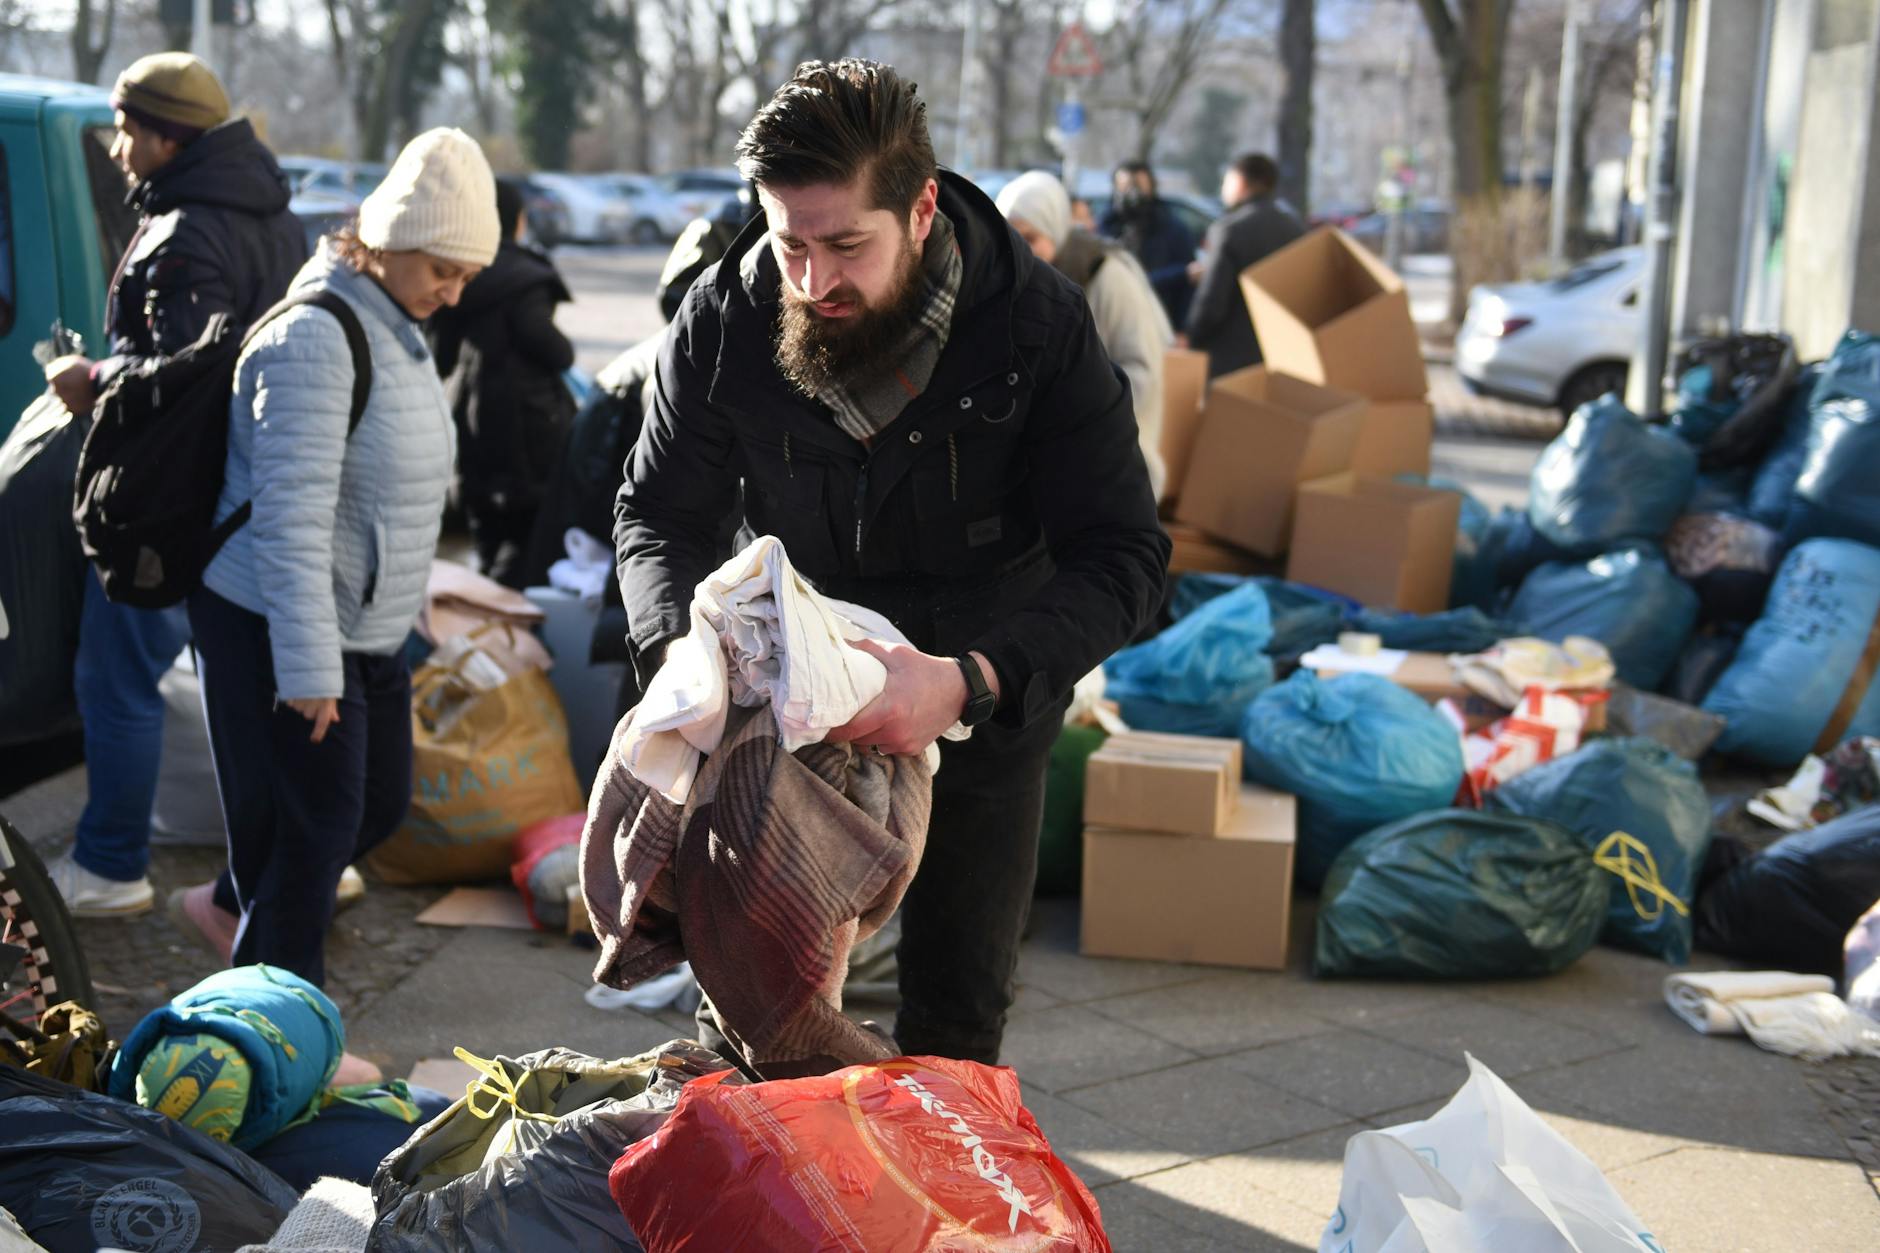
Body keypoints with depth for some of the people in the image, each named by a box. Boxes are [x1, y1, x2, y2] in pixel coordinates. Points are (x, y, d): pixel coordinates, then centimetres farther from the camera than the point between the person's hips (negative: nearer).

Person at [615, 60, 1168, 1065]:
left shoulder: (1039, 324, -22)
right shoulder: (723, 320, -16)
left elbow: (1121, 556, -24)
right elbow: (656, 517, -5)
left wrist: (971, 679, -41)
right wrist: (682, 646, -28)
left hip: (987, 706, -1)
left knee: (957, 1009, 11)